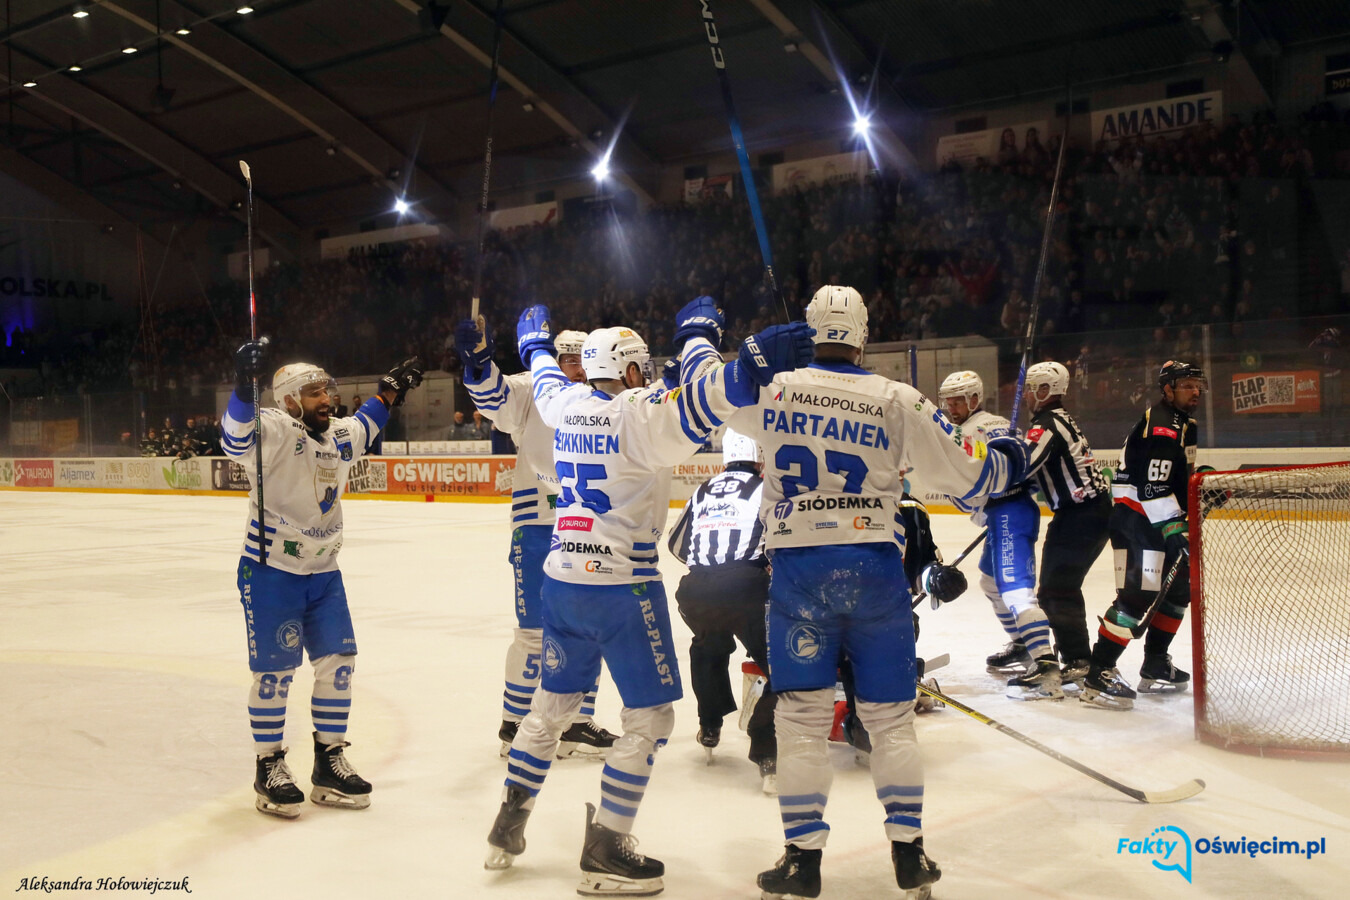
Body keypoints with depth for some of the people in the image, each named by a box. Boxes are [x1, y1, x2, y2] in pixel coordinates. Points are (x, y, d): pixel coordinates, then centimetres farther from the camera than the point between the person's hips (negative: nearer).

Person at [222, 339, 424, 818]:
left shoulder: (338, 436, 8)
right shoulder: (275, 431, -15)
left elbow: (361, 429, 33)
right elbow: (236, 438, -37)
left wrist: (390, 392, 28)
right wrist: (244, 383, -52)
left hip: (323, 572, 7)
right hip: (270, 569, -7)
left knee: (338, 661, 6)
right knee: (275, 668, -1)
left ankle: (329, 763, 19)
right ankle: (269, 769, 15)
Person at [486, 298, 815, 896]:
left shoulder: (567, 405, 8)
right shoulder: (641, 412, -12)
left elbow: (546, 381, 30)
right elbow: (699, 400, -29)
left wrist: (535, 343, 50)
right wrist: (697, 336, -16)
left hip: (562, 578, 7)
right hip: (622, 585, -7)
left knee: (553, 704, 22)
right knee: (650, 717, 4)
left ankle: (508, 825, 29)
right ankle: (605, 851, 6)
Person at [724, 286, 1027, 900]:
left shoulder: (772, 389, 2)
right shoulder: (897, 401, 1)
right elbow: (966, 474, 5)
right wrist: (1005, 459, 27)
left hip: (798, 567, 0)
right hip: (876, 567, 1)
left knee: (802, 715, 7)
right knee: (890, 713, 12)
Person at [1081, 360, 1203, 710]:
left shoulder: (1184, 425, 18)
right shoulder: (1160, 424, -16)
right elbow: (1152, 485, -25)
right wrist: (1174, 529, -26)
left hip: (1162, 520, 11)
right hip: (1137, 520, -11)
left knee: (1179, 587, 15)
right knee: (1138, 595, -19)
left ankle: (1155, 666, 26)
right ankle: (1098, 673, -19)